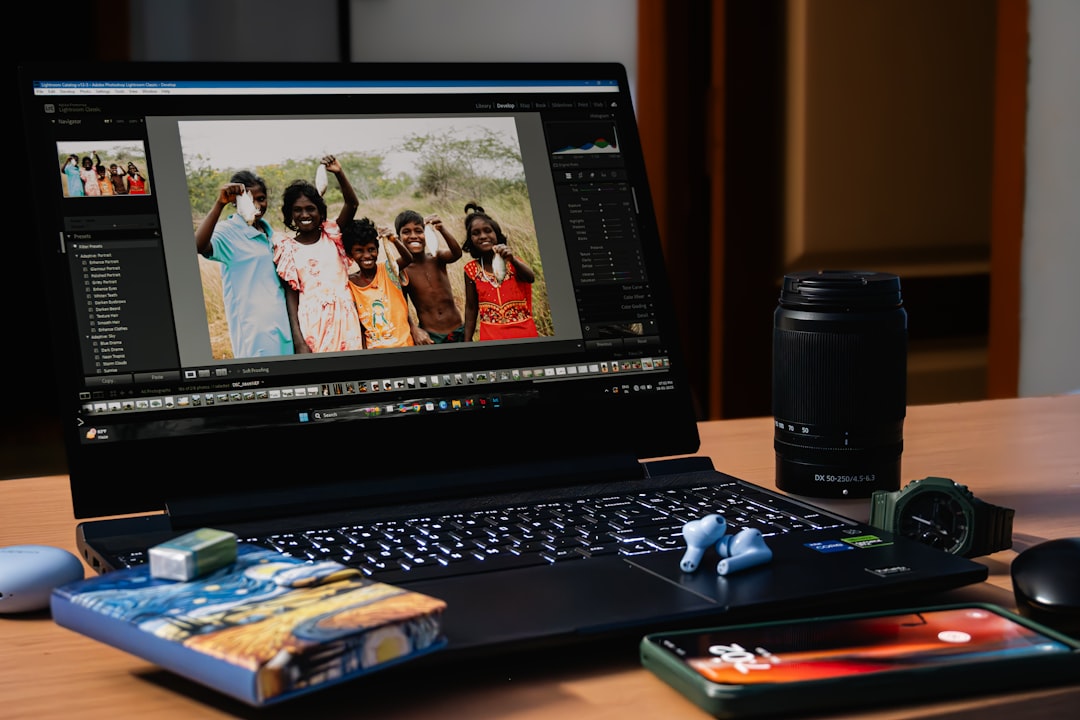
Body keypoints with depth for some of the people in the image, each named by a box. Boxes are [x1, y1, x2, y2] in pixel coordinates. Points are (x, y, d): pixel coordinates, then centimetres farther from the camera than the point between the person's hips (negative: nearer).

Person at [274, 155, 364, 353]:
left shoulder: (332, 236, 9)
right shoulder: (288, 248, 3)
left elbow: (352, 203, -4)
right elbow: (290, 295, -1)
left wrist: (339, 173, -19)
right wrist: (298, 339, -10)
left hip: (344, 318, 2)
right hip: (312, 322, -2)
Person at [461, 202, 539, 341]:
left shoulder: (512, 262, 2)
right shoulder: (472, 269, 4)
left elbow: (531, 278, -18)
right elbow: (471, 308, 7)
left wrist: (513, 260, -35)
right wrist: (467, 341, 3)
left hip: (523, 332, 0)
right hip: (491, 336, 0)